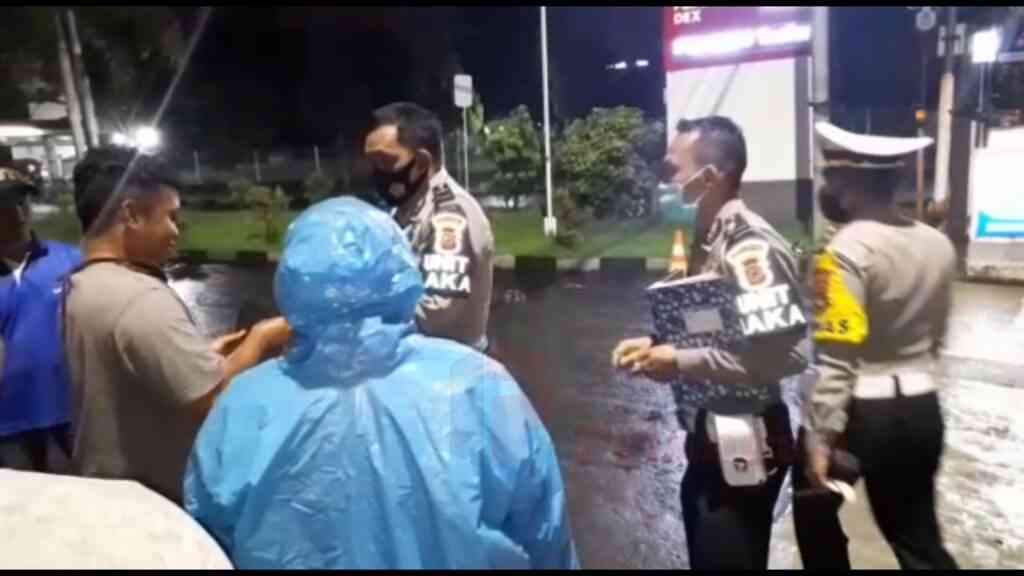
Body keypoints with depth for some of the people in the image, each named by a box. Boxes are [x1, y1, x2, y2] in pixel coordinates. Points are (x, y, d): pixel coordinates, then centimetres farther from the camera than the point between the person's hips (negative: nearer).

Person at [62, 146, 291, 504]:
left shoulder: (81, 286, 2)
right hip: (157, 501, -9)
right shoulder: (141, 299, -28)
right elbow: (215, 400, -30)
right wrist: (259, 341, -15)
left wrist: (203, 354, 6)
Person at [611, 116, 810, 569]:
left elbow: (787, 354, -28)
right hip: (708, 436, 9)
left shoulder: (751, 246, -22)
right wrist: (656, 345, 1)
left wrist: (682, 363, -23)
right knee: (706, 555, 24)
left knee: (728, 558, 10)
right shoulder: (708, 239, 7)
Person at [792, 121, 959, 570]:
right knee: (917, 534, 20)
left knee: (814, 512, 21)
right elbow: (935, 337, 15)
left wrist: (819, 437, -19)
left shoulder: (848, 249, -20)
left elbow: (836, 359, -23)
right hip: (921, 408, 7)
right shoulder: (939, 245, 3)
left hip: (859, 410, -6)